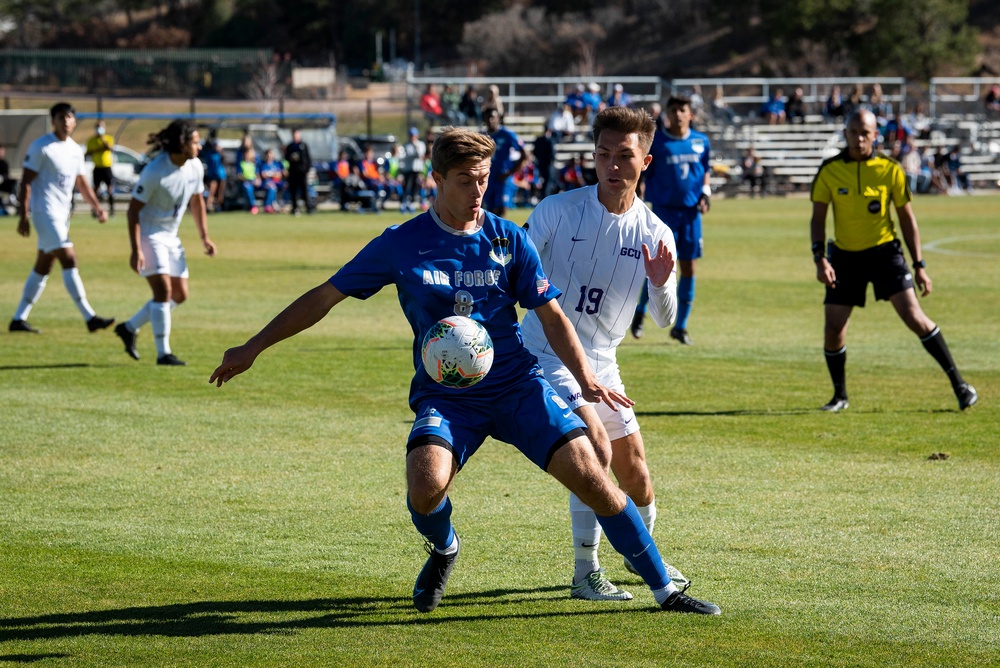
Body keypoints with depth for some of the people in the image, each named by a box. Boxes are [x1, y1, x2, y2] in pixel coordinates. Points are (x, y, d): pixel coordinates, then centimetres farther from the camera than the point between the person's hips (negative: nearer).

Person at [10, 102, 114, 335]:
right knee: (68, 259, -14)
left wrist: (98, 207, 10)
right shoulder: (41, 147, -10)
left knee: (43, 267, 10)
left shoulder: (76, 150, 12)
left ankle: (19, 319, 16)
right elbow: (26, 182, -10)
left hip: (61, 214, 8)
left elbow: (81, 183, 21)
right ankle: (89, 317, -17)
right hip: (45, 212, -8)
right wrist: (23, 216, -16)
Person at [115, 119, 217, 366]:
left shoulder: (195, 167, -2)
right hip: (148, 235, -8)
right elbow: (133, 209, -19)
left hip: (170, 237, 8)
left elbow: (197, 202, 14)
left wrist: (204, 237, 7)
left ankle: (130, 328, 22)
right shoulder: (155, 172, -23)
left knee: (180, 295, 7)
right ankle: (163, 353, -12)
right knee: (163, 289, -17)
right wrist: (135, 250, -25)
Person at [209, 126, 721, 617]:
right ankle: (443, 551, 9)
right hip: (444, 395, -1)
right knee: (426, 483, -29)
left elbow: (552, 316, 5)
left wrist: (586, 380, -11)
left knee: (588, 472, -15)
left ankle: (664, 589, -2)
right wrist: (252, 348, 3)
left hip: (517, 384, 1)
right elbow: (325, 297, 4)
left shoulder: (508, 240, 1)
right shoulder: (401, 244, -2)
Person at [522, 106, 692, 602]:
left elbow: (664, 320, 1)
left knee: (632, 463, 11)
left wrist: (661, 284, -20)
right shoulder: (557, 210, -12)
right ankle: (585, 574, -12)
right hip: (545, 353, -5)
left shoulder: (654, 234, -2)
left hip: (601, 362, 5)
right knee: (596, 447, -22)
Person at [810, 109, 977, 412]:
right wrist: (820, 259, -14)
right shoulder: (829, 171, -4)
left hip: (884, 251, -2)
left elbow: (907, 218, 2)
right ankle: (840, 395, 20)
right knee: (833, 330, -3)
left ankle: (958, 384, -8)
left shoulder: (890, 170, -5)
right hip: (845, 256, 2)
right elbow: (818, 218, 0)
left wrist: (919, 265, -1)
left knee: (913, 316, -14)